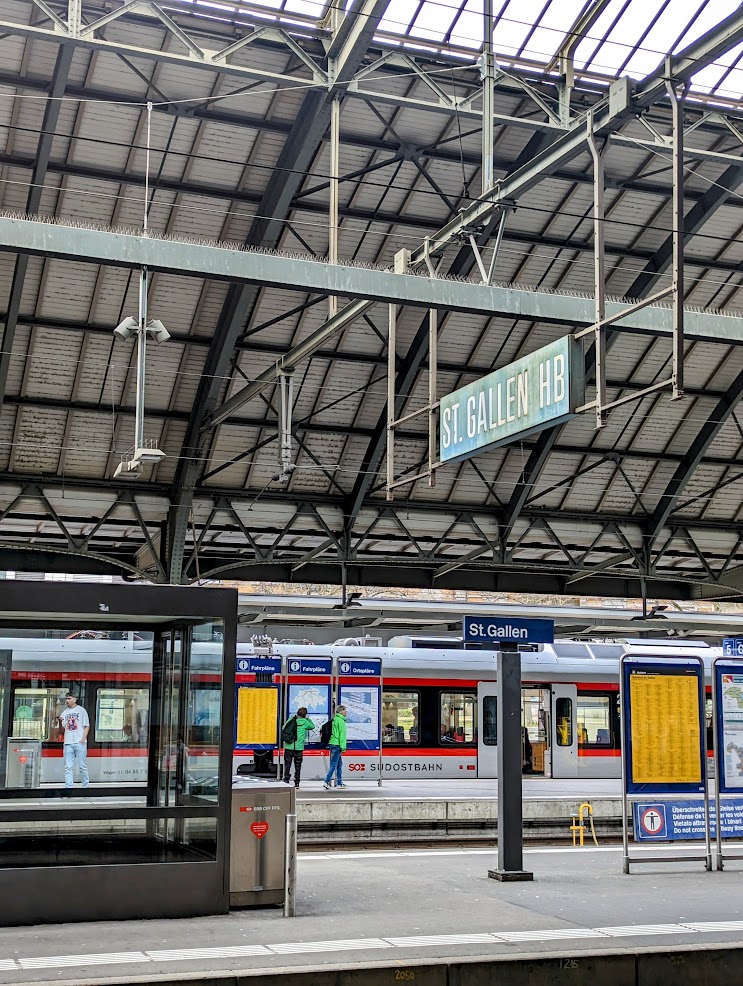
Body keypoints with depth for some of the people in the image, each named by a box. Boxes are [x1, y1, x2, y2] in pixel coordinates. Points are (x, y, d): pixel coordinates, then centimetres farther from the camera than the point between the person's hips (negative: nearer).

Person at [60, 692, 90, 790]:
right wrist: (60, 722, -6)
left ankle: (86, 786, 7)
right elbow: (62, 729, 14)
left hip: (80, 743, -4)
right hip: (68, 743, 4)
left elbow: (87, 726, 1)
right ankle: (68, 787, 1)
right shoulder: (64, 713, 15)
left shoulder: (81, 710, 4)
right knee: (68, 767, 1)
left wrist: (83, 739, -10)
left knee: (82, 766, -1)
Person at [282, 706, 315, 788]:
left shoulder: (291, 719, 2)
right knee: (297, 766, 8)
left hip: (289, 747, 1)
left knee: (287, 765, 6)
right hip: (299, 747, -1)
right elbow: (312, 726, 14)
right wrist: (307, 719, 21)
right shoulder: (305, 722, -3)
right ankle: (296, 783, 10)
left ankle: (286, 781, 1)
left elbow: (283, 728, 9)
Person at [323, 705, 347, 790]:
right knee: (334, 764, -8)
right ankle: (327, 782, -12)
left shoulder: (334, 719, 16)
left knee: (339, 763, 14)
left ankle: (339, 783, 18)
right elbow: (342, 734, -15)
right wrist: (343, 746, -15)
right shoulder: (341, 721, -11)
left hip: (332, 744, 9)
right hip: (337, 745, -9)